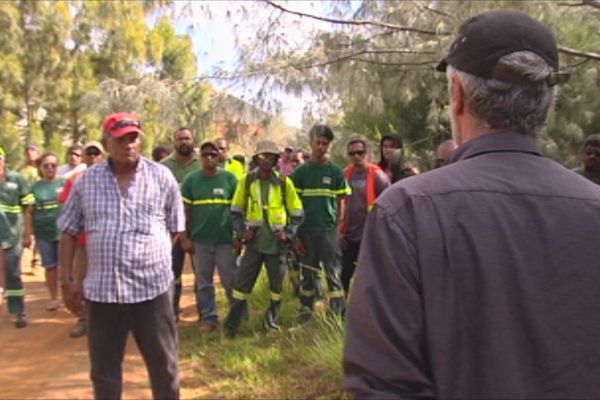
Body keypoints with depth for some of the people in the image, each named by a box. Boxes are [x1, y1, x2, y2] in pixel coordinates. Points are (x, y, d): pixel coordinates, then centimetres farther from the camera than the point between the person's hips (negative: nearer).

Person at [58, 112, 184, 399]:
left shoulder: (162, 177, -1)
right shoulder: (86, 181, 3)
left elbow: (176, 229, 7)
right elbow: (69, 232, 9)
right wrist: (67, 281, 5)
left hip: (152, 288, -1)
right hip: (101, 289, 2)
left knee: (163, 364, 12)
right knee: (103, 369, 15)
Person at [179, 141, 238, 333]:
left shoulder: (229, 178, -1)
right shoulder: (191, 179, 2)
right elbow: (185, 210, 3)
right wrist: (184, 237, -1)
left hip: (225, 239, -1)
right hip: (200, 240, 2)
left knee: (230, 280, 6)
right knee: (204, 283, 9)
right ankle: (209, 318, 21)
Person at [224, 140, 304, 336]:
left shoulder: (284, 182, -3)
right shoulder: (247, 180, -1)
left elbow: (297, 213, 5)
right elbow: (236, 210, 8)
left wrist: (288, 233, -7)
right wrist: (241, 232, -3)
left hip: (277, 242, 0)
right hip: (254, 241, 0)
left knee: (277, 286, 10)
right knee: (242, 284, 1)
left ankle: (272, 321, 28)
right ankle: (231, 326, 11)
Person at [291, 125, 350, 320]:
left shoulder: (335, 171, 4)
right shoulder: (301, 171, 3)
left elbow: (340, 203, 7)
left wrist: (338, 228, 0)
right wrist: (295, 234, -1)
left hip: (329, 229, -1)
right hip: (306, 230, 1)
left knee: (334, 273, -4)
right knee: (307, 273, 10)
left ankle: (341, 312, -1)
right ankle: (305, 311, 22)